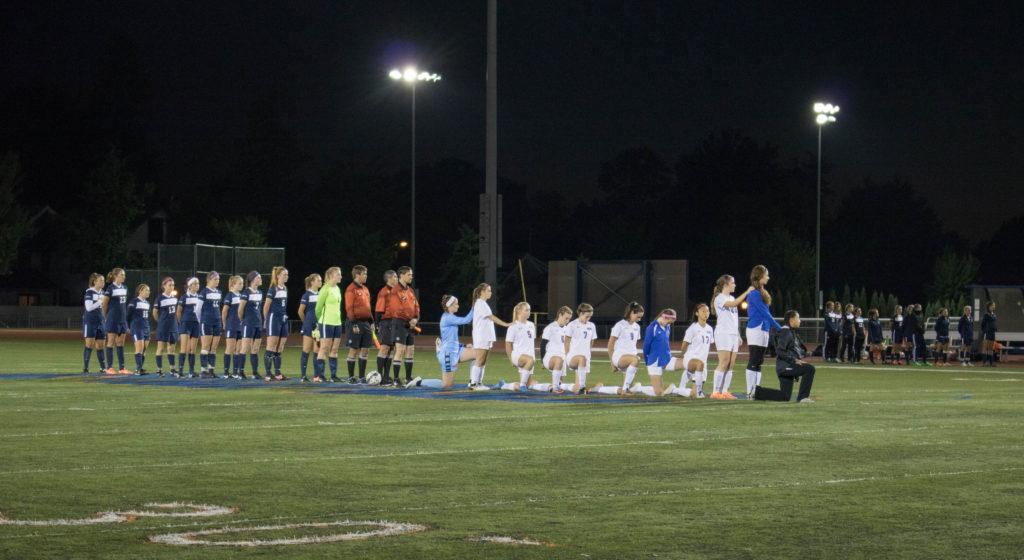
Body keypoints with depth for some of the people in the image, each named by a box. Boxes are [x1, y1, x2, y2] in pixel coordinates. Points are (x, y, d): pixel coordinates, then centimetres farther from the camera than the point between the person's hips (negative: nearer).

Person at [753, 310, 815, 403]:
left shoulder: (791, 332, 19)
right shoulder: (785, 332, -12)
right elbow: (779, 351, -20)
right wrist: (794, 360, -22)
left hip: (788, 367, 10)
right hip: (785, 366, -10)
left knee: (784, 397, 9)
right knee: (810, 369, -24)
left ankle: (757, 392, 16)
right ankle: (802, 397, -20)